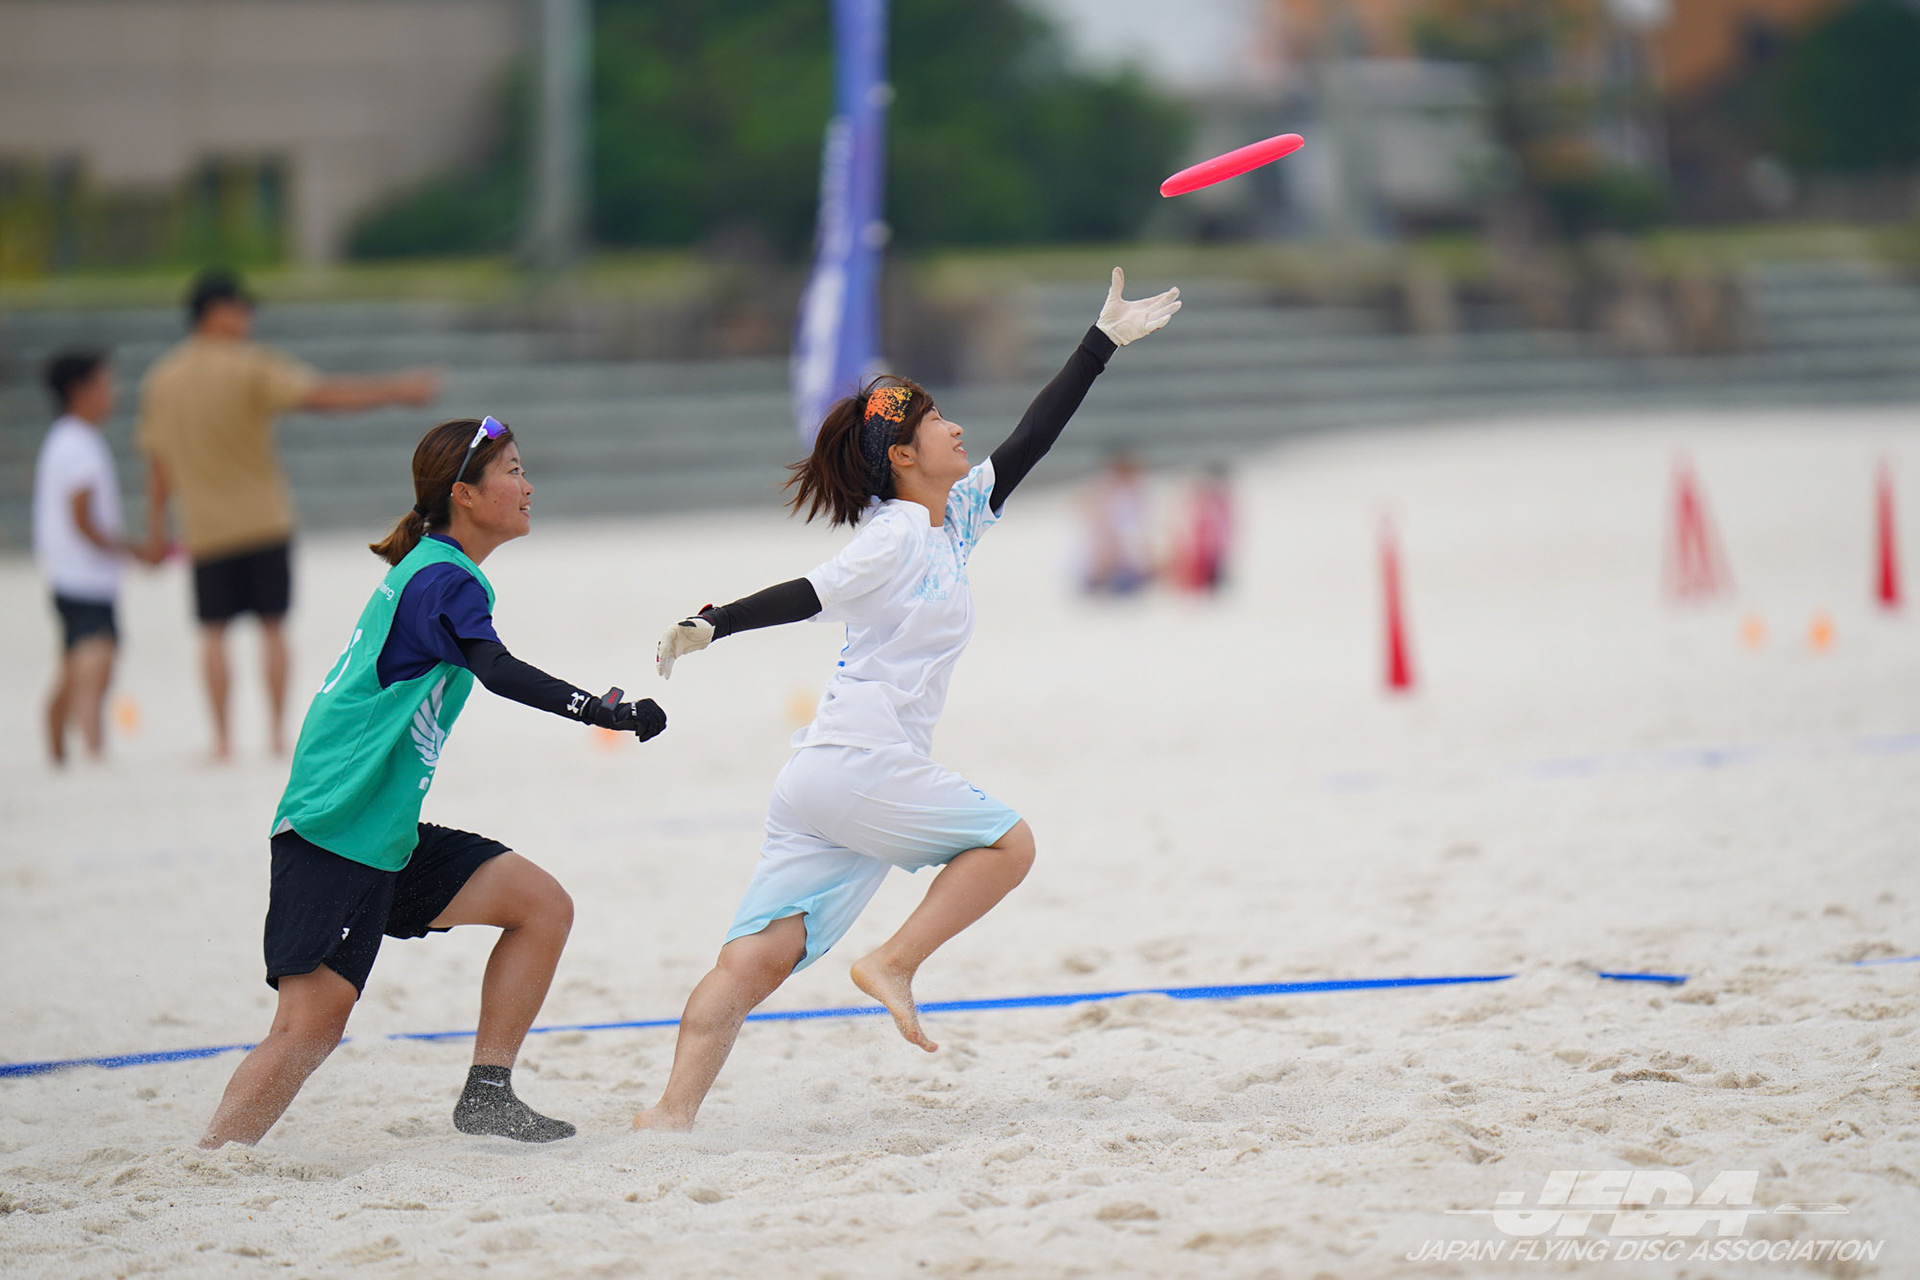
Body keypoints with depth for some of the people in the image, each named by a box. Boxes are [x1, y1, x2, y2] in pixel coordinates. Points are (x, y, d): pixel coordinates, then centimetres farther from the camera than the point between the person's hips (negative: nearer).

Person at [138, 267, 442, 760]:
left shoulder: (160, 381, 3)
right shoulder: (252, 368, -10)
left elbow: (157, 463, 7)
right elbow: (321, 395, -19)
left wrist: (156, 527, 13)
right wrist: (397, 390, -18)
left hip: (204, 529, 2)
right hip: (264, 520, -2)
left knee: (214, 632, 5)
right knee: (273, 627, 6)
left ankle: (221, 737, -1)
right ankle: (277, 732, 4)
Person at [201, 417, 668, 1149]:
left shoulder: (427, 573, 16)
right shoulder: (444, 580, -13)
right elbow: (499, 673, -30)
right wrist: (610, 712, -34)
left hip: (386, 835, 10)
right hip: (331, 836, -10)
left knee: (543, 906, 5)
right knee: (310, 1026, -12)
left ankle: (487, 1095, 6)